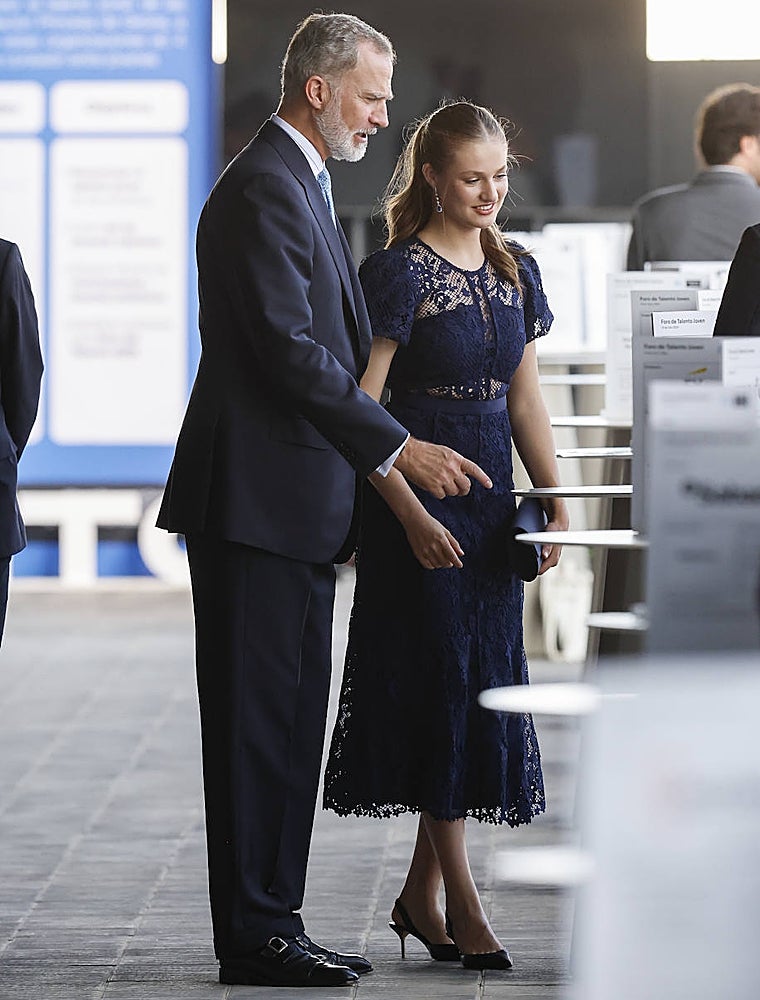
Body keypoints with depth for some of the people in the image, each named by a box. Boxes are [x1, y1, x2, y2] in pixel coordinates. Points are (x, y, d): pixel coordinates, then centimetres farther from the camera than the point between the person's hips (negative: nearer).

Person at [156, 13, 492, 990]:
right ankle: (253, 936, -2)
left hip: (297, 504, 10)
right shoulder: (263, 188, -14)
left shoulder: (300, 184, 20)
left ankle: (271, 926, 16)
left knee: (290, 719, 11)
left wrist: (388, 452, 18)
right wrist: (398, 449, -21)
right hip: (255, 502, -10)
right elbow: (291, 351, -21)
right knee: (256, 719, -6)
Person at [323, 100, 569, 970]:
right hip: (417, 505, -6)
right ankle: (461, 902, 1)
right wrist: (410, 513, -18)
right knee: (441, 679, -6)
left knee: (485, 683, 6)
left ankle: (419, 896, 15)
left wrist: (555, 499, 5)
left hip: (492, 501, 7)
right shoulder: (398, 271, -9)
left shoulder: (515, 271, 11)